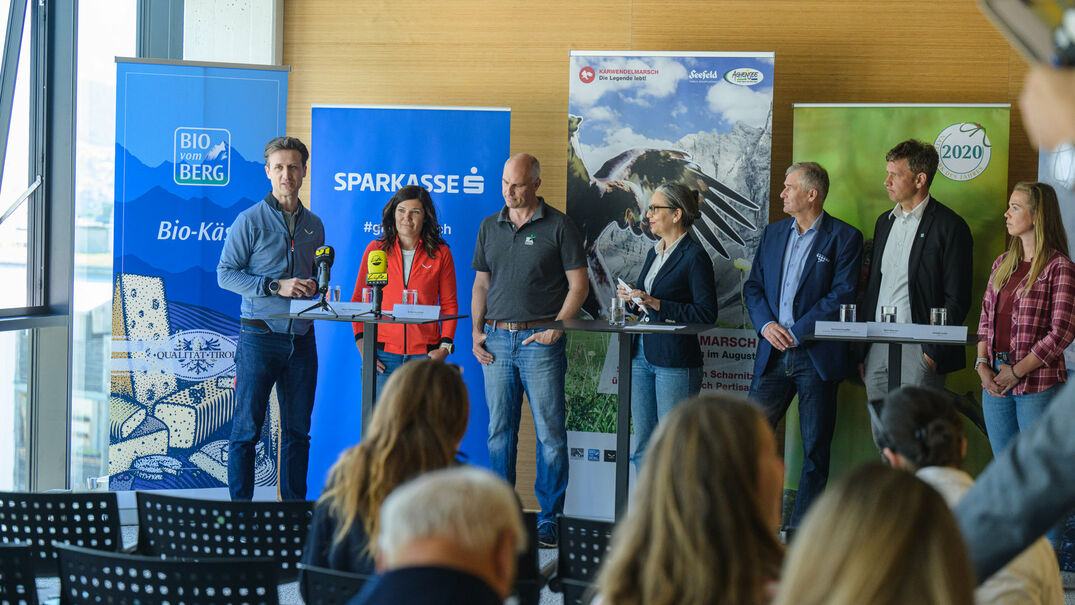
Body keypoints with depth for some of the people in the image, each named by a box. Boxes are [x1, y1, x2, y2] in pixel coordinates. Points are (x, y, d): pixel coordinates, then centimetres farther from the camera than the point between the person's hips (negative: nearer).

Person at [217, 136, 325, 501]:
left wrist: (316, 286, -1)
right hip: (260, 336, -5)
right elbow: (225, 274, -6)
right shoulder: (251, 221, -2)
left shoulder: (314, 225, 14)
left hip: (302, 338, 5)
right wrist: (276, 286, -15)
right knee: (247, 429, -3)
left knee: (297, 430, 7)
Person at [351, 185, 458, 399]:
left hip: (425, 353, 0)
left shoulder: (440, 253, 8)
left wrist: (445, 347, -2)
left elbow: (449, 305, 10)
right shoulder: (375, 249, 9)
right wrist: (362, 344, 0)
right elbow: (359, 300, 11)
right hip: (383, 353, 0)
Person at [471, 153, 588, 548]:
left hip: (540, 341, -4)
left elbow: (579, 284, -2)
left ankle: (549, 519, 3)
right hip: (496, 341, 4)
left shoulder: (558, 226, -1)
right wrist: (476, 331, 6)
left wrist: (556, 327, -11)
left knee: (550, 433, -3)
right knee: (499, 431, 7)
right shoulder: (489, 227, 13)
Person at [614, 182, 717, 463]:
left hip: (675, 361, -8)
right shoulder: (654, 253, 17)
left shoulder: (694, 256, -9)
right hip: (641, 354, 8)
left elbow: (706, 313, -15)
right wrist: (631, 297, 5)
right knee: (643, 446, 10)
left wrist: (656, 304, -18)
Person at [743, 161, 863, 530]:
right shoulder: (773, 234, 16)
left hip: (817, 357, -4)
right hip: (773, 355, 4)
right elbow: (753, 287, 14)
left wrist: (796, 332, -14)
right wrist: (766, 324, -5)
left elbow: (842, 296, -10)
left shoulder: (844, 238, -2)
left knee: (815, 449, 2)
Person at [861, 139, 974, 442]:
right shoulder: (884, 222, 16)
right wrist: (863, 348, 13)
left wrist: (935, 353, -15)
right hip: (877, 349, 7)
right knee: (882, 440, 8)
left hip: (918, 350, -7)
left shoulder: (949, 226, -7)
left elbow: (957, 300, -9)